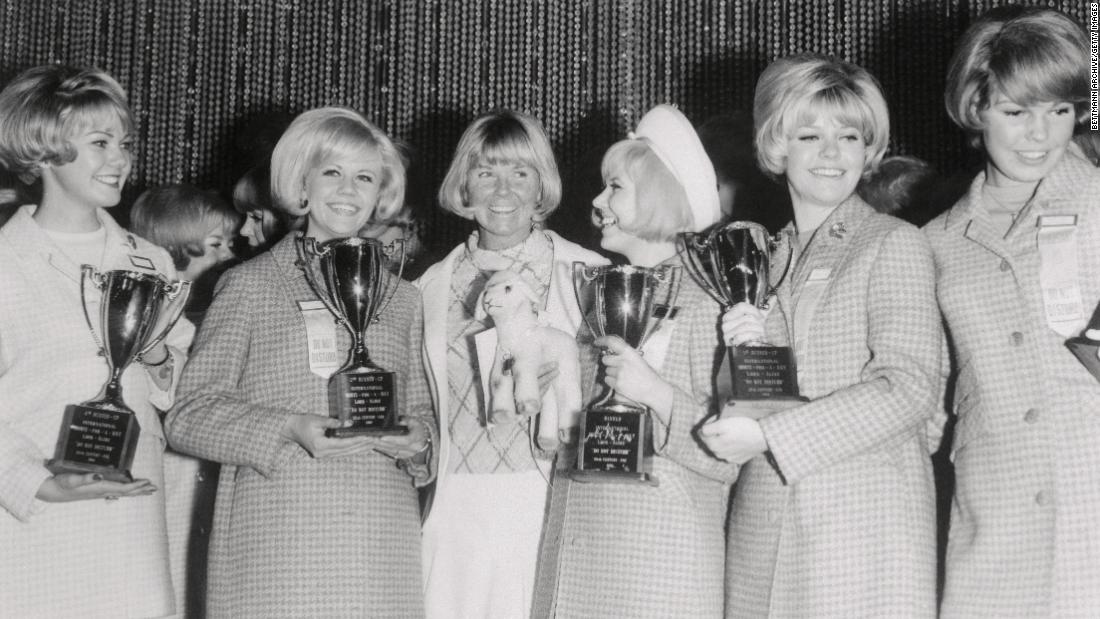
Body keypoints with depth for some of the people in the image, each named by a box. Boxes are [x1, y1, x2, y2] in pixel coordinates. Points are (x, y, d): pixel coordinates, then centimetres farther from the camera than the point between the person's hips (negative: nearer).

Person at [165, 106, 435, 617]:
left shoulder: (401, 298, 18)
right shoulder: (249, 285, 6)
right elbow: (188, 416, 0)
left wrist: (418, 438, 0)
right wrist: (288, 429, -14)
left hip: (383, 540, 3)